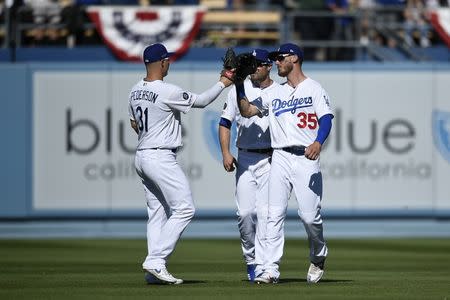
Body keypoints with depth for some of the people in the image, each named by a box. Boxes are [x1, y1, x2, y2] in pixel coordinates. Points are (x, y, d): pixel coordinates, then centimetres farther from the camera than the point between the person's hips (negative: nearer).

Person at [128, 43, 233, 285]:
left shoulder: (135, 91, 9)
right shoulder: (168, 92, -17)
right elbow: (201, 101, -7)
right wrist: (222, 83, 7)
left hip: (141, 157, 9)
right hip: (161, 158, -9)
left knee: (157, 212, 11)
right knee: (184, 209, -6)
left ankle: (154, 270, 7)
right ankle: (156, 261, -14)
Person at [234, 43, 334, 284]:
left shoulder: (314, 88, 5)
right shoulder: (275, 94, 21)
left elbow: (326, 118, -8)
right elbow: (247, 111, 17)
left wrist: (318, 142, -27)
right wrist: (239, 85, 4)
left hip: (306, 158, -4)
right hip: (280, 158, 4)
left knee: (309, 214, -9)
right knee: (274, 214, -6)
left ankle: (318, 257, 18)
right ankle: (271, 269, -8)